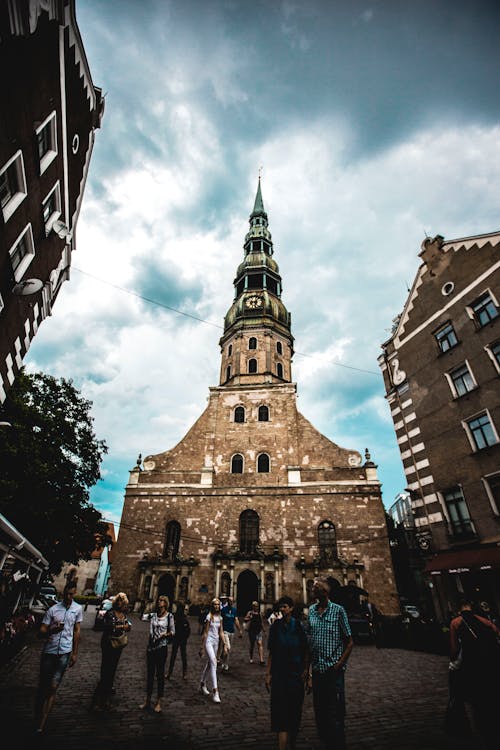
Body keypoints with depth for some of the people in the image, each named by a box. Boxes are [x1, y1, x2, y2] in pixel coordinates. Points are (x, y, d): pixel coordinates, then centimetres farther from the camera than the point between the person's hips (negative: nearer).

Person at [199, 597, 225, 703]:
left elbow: (221, 632, 11)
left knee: (209, 663, 15)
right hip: (208, 641, -6)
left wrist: (224, 645, 8)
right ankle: (215, 691, -14)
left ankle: (202, 685, 33)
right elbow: (205, 632, -8)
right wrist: (202, 647, -5)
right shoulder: (209, 617, -11)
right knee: (213, 663, -16)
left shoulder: (220, 618, 6)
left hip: (216, 642, 6)